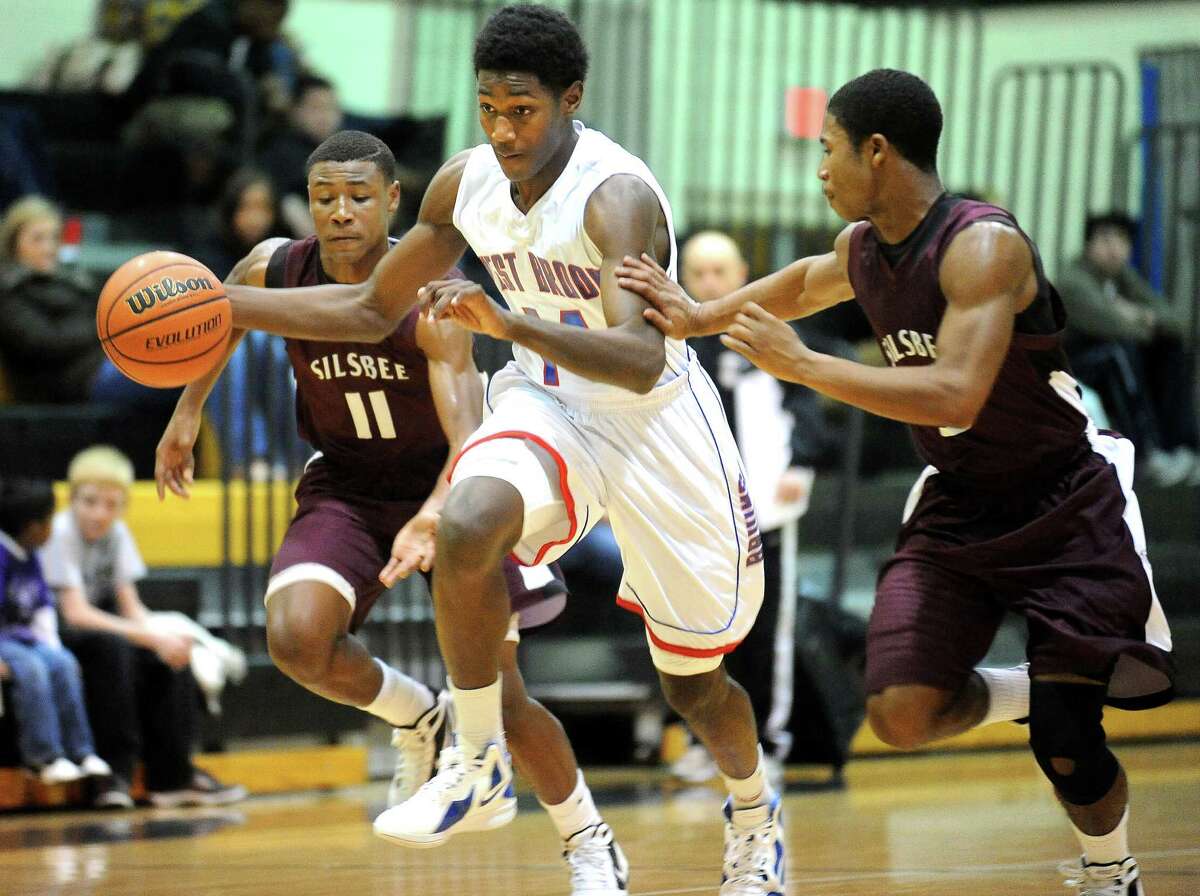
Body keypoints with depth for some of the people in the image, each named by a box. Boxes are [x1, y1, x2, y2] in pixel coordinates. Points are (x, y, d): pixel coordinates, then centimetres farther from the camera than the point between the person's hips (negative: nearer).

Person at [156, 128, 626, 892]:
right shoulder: (275, 272, -13)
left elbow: (470, 435, -35)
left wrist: (435, 518, -53)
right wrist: (188, 415, 15)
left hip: (444, 490, -3)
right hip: (346, 487, 3)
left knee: (501, 698, -7)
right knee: (297, 637, -27)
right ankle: (418, 720, 4)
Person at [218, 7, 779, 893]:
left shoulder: (616, 194, -28)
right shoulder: (465, 184, -8)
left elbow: (640, 362, -40)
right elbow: (374, 309, 6)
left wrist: (507, 321, -53)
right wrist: (225, 304, -4)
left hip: (656, 421, -4)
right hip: (546, 403, 4)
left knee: (693, 680, 8)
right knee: (467, 525, -32)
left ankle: (755, 811, 42)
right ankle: (479, 770, -17)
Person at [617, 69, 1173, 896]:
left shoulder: (983, 245, -26)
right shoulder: (863, 250, 0)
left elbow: (956, 395, -38)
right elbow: (809, 280, 26)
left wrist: (801, 365, -34)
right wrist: (701, 318, 14)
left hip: (1066, 513, -7)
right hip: (957, 509, 7)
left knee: (1064, 742, -11)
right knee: (901, 713, -12)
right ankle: (1035, 693, 18)